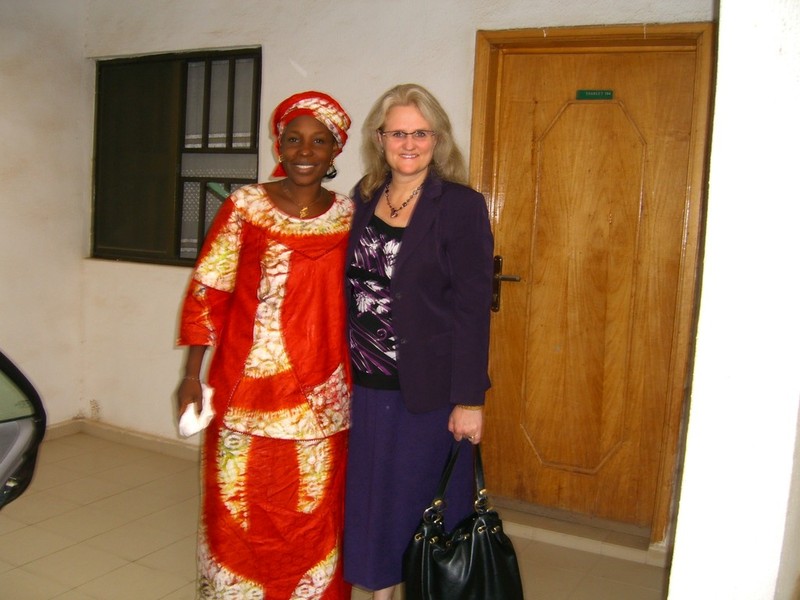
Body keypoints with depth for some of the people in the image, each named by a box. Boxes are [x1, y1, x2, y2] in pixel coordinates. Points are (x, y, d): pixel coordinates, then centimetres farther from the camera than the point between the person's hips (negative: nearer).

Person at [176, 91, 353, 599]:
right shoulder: (245, 206, -3)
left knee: (314, 514, 12)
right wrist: (192, 375, -3)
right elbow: (207, 293, -1)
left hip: (321, 399, 2)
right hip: (248, 392, -2)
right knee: (240, 510, 9)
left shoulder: (349, 214, 4)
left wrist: (357, 376, 9)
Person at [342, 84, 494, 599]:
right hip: (366, 382, 5)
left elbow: (473, 308, -12)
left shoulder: (461, 206, -10)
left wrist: (469, 399, -15)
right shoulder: (364, 198, 7)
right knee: (371, 493, 16)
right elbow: (351, 289, 11)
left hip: (428, 388, -5)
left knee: (424, 499, 9)